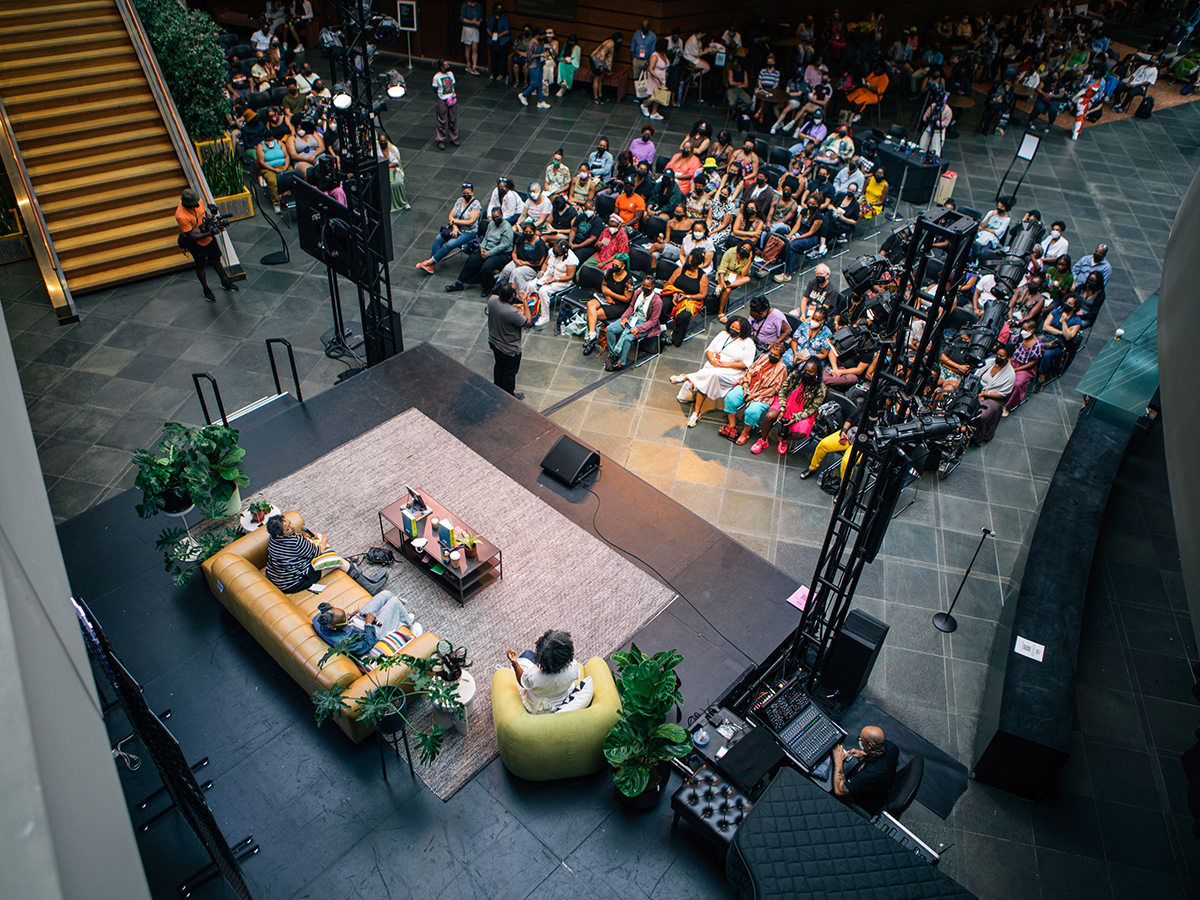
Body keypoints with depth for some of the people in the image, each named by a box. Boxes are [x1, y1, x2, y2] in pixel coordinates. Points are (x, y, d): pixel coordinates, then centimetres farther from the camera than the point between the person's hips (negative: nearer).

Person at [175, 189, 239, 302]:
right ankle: (206, 290, 36)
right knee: (200, 266, 15)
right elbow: (191, 236, -28)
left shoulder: (197, 200, -15)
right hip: (196, 243, -6)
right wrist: (208, 234, -33)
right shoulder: (181, 216, -35)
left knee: (216, 259, 23)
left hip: (208, 237, 6)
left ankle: (224, 282, 45)